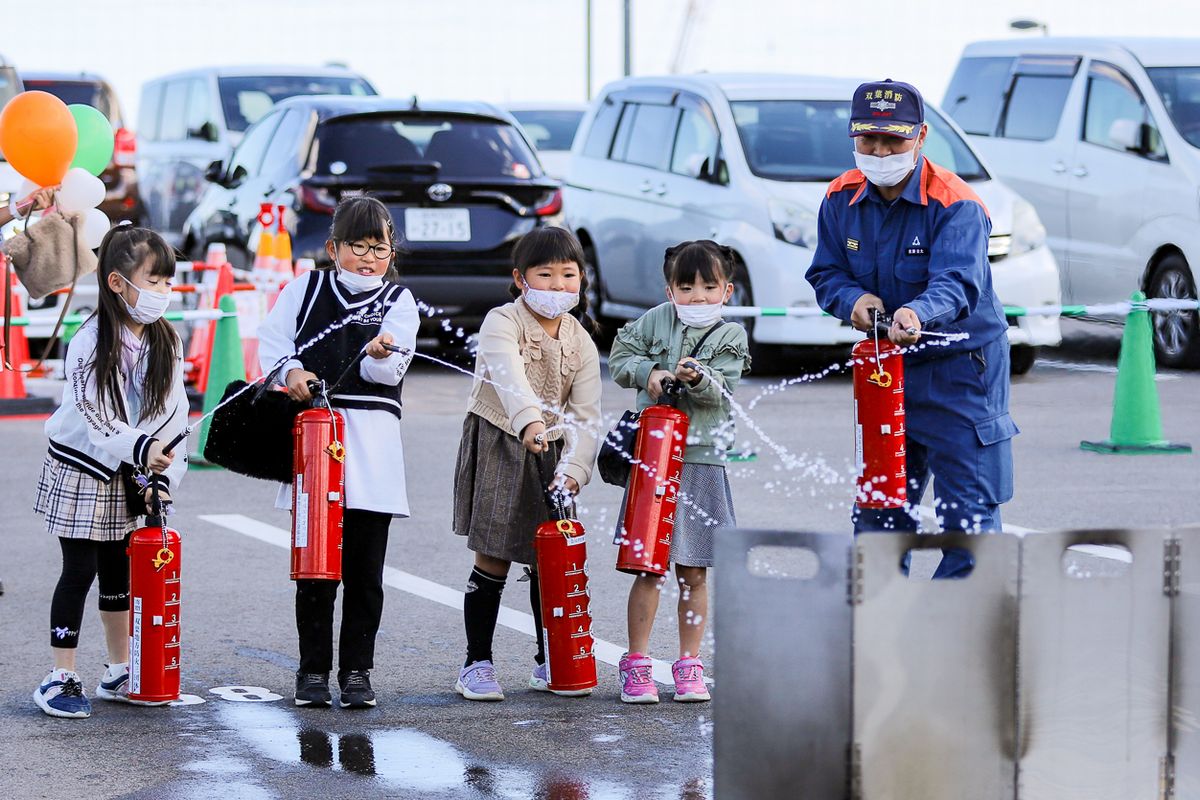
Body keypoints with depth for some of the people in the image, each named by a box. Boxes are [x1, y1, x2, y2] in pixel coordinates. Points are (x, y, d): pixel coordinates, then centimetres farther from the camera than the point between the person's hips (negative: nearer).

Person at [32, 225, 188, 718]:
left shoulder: (166, 342, -3)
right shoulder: (90, 343, -19)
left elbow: (173, 414, -2)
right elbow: (92, 417, -23)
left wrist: (163, 475, -10)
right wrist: (142, 448, -36)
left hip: (131, 477, 5)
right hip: (81, 470, -5)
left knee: (119, 572, 12)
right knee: (80, 571, -4)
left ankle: (119, 674, 22)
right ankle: (60, 679, 2)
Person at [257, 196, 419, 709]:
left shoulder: (398, 301, 8)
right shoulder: (306, 289, 10)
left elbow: (390, 370, -5)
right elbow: (272, 339, 7)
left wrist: (381, 354, -28)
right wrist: (289, 370, -12)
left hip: (372, 441, 0)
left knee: (364, 570, 1)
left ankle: (357, 671, 9)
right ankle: (312, 669, 10)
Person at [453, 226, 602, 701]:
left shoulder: (581, 344, 4)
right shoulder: (502, 323, -10)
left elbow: (586, 416, -3)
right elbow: (509, 376, -31)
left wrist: (574, 468, -19)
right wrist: (528, 422, -49)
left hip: (551, 453, 4)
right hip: (498, 444, -4)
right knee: (493, 558, -5)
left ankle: (549, 663, 21)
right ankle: (477, 664, 4)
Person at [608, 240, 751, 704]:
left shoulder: (731, 337, 3)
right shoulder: (656, 320, 6)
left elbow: (721, 389, -10)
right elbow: (620, 357, 9)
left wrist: (698, 378, -30)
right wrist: (648, 372, -9)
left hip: (702, 459, 0)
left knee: (694, 571, 5)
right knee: (649, 568, -1)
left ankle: (689, 666, 14)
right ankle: (636, 664, 6)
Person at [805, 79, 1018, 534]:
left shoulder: (955, 205, -20)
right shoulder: (842, 200, -1)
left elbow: (957, 283, -33)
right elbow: (826, 272, 4)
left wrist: (918, 314, -54)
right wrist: (853, 298, -19)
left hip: (960, 365, -6)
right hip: (884, 368, 6)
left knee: (968, 507, -8)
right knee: (878, 505, 15)